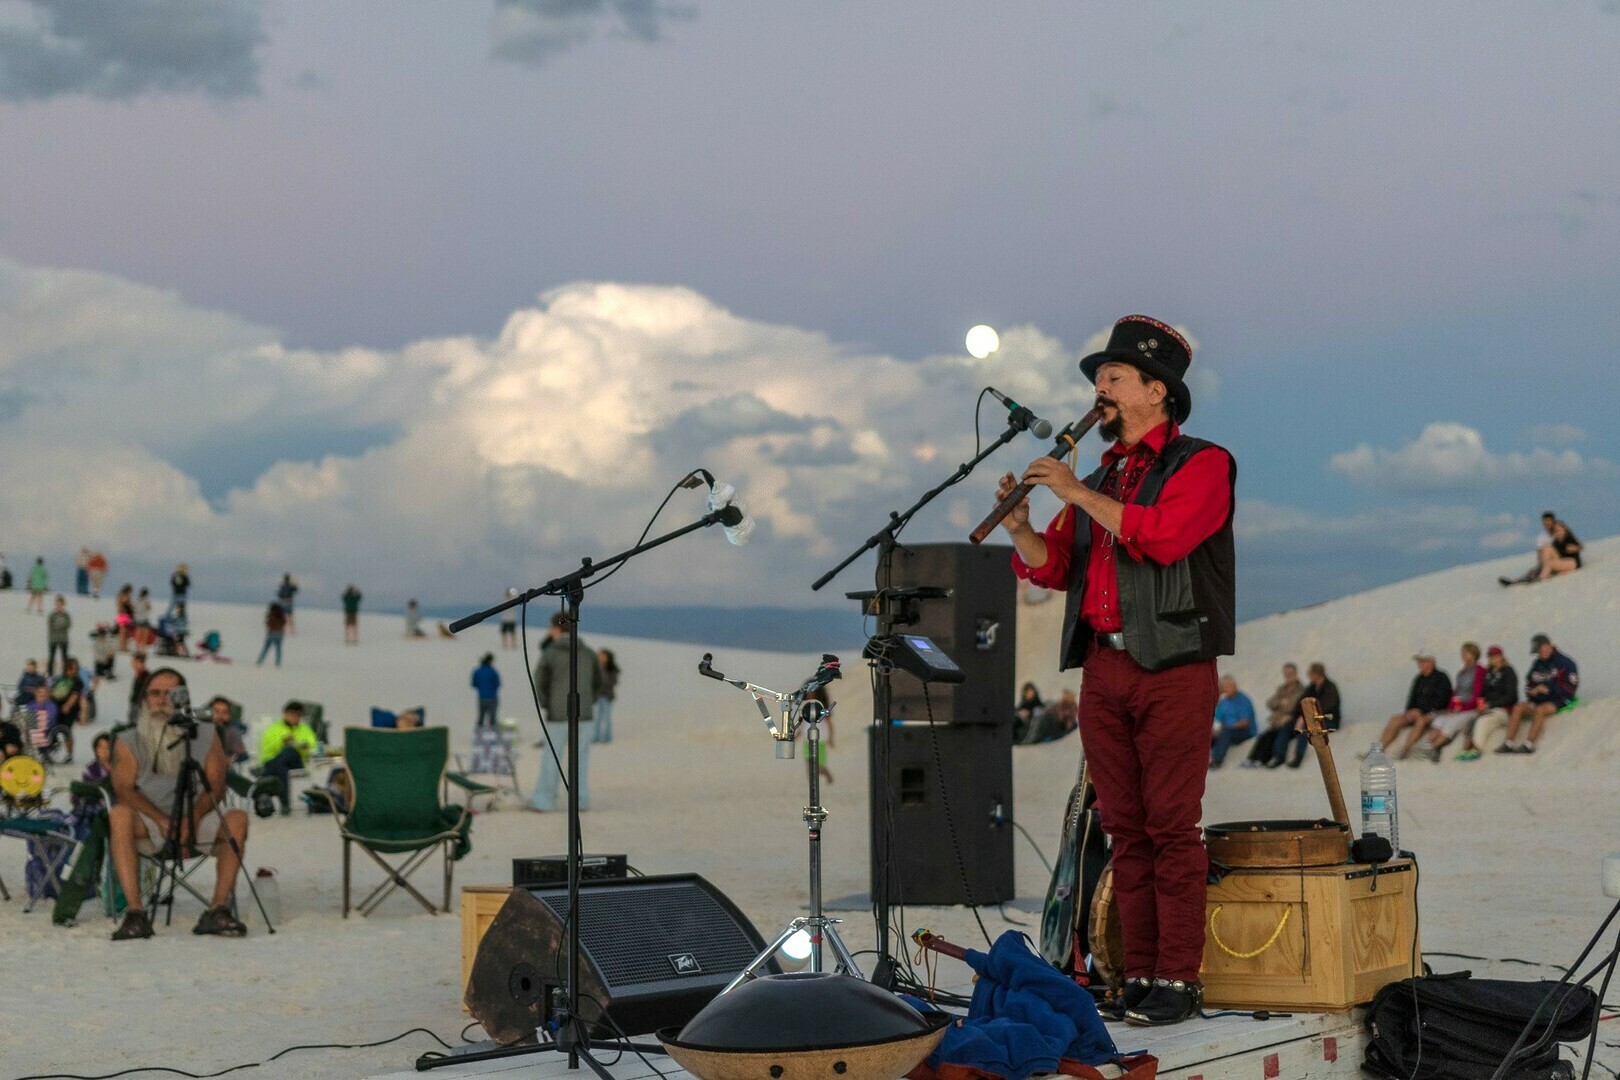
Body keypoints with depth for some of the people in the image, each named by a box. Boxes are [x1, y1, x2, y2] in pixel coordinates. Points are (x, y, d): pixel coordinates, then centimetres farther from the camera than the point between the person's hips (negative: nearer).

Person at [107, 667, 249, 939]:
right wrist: (163, 820, -23)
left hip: (198, 822, 1)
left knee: (237, 819, -28)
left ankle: (218, 909, -32)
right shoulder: (128, 741, 4)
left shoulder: (205, 736, 6)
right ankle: (135, 912, -39)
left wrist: (191, 818, -22)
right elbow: (124, 789, -6)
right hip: (150, 822, -1)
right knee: (119, 815, -33)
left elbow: (216, 787, -1)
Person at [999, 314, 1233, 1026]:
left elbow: (1165, 535, -18)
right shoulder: (1102, 477, 22)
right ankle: (1138, 975, 10)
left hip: (1172, 667, -6)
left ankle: (1179, 981, -6)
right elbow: (1055, 568, 17)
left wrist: (1078, 494, -14)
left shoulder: (1201, 463, 1)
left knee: (1171, 828, -8)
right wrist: (1021, 527, -1)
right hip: (1102, 667, 7)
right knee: (1124, 830, 6)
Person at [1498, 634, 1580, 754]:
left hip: (1560, 701, -7)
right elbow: (1529, 684, 22)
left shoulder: (1565, 663, -2)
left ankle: (1529, 745, -41)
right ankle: (1509, 743, -25)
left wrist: (1549, 689, -16)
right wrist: (1532, 691, -3)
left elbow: (1571, 687, -8)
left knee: (1540, 710, -35)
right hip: (1539, 700, 7)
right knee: (1518, 708, -17)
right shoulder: (1537, 664, 17)